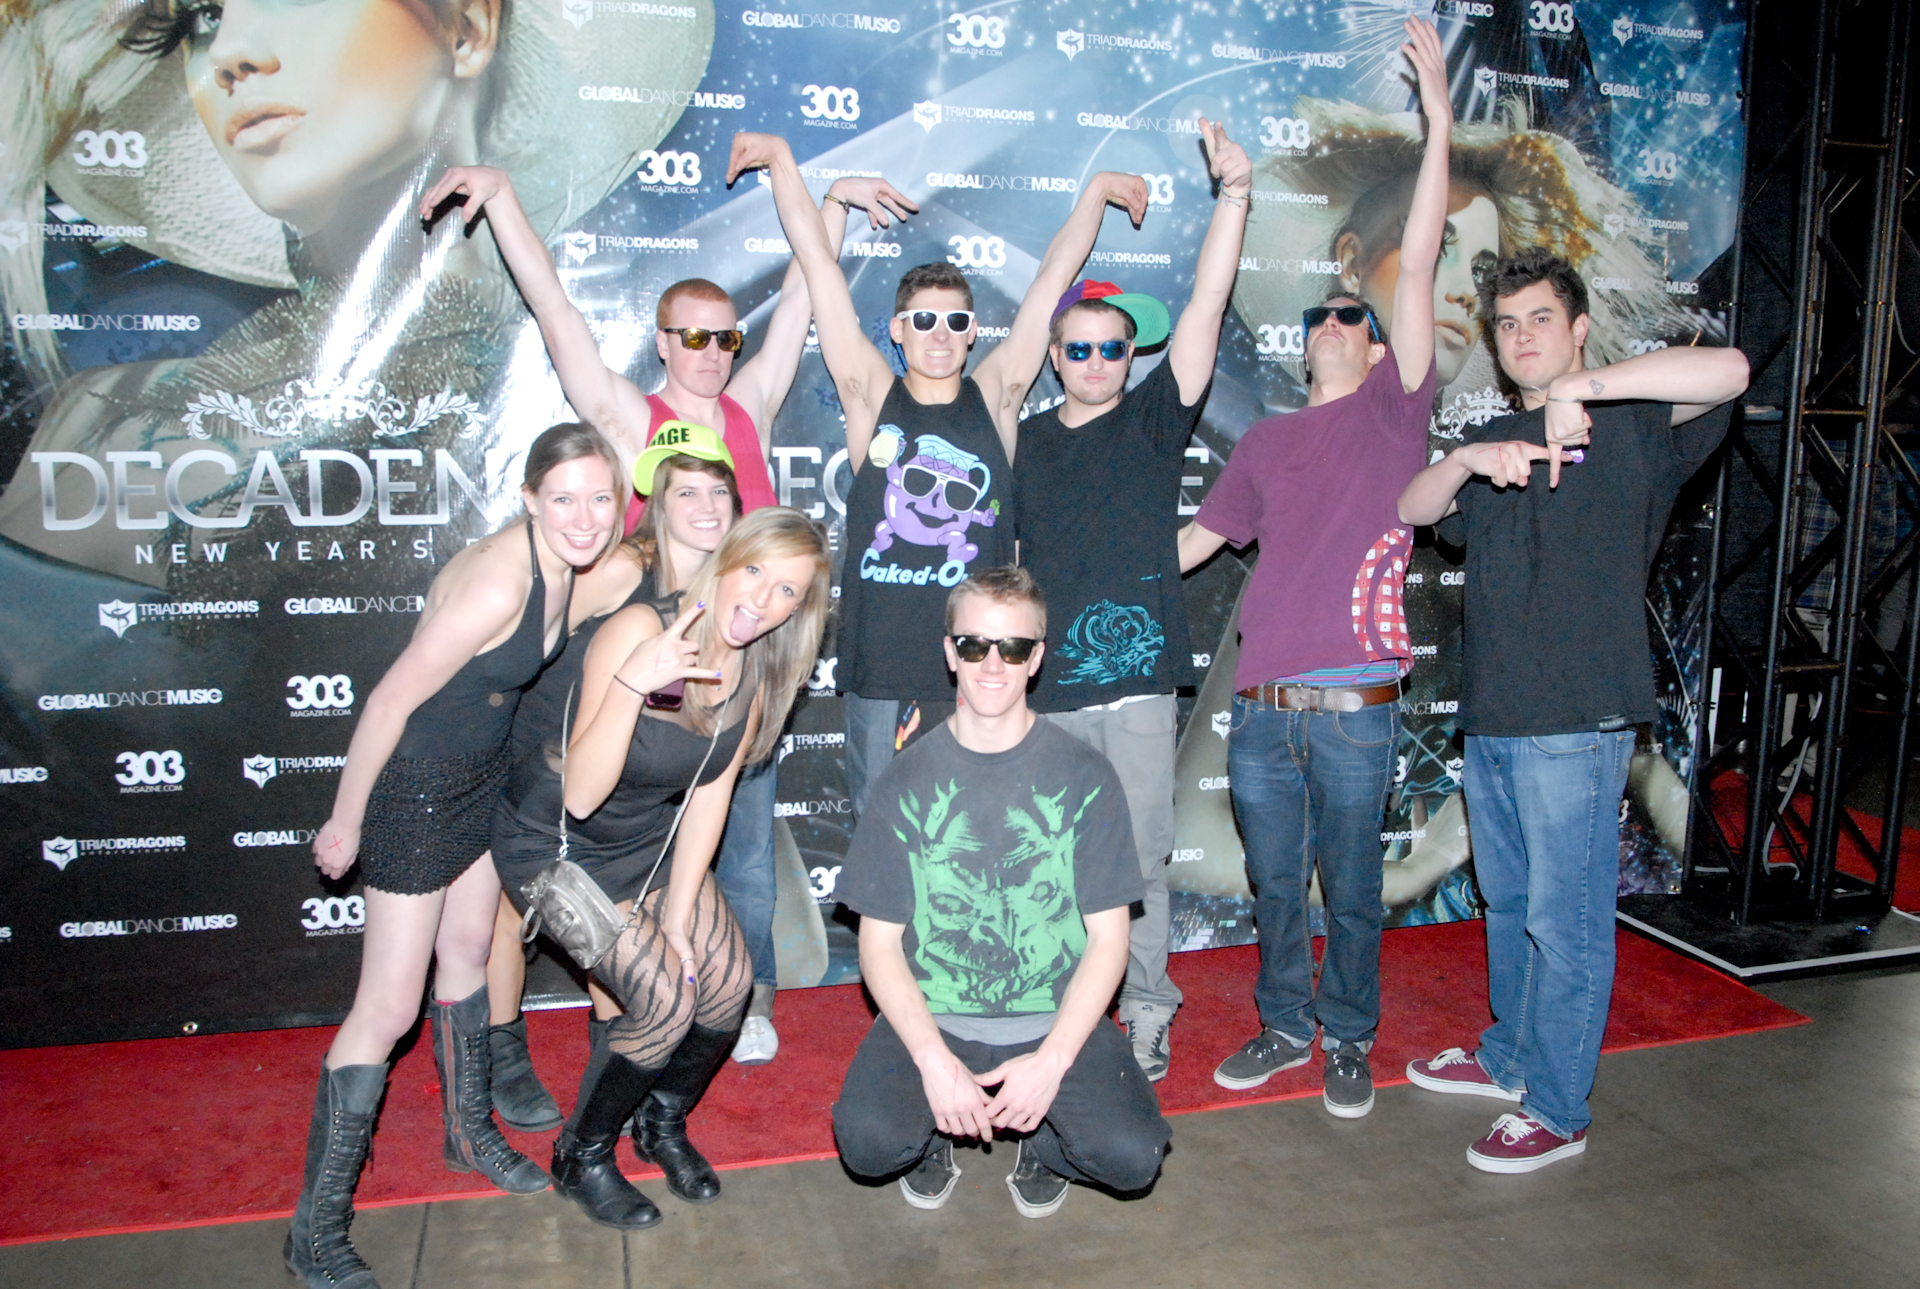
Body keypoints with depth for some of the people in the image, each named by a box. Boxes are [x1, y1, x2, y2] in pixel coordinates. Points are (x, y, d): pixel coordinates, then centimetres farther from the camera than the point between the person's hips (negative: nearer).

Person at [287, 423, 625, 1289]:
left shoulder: (562, 566, -4)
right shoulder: (495, 585, -31)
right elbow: (390, 702, -23)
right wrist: (345, 822, -12)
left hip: (482, 775, 9)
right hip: (414, 786, -9)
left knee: (469, 949, 23)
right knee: (388, 1012, -2)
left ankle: (469, 1131, 44)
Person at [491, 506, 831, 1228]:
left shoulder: (761, 667, -10)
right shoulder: (639, 632, -30)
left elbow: (710, 796, -3)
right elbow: (581, 796, -34)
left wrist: (677, 915, -5)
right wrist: (633, 684, -49)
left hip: (652, 839, 6)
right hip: (556, 842, -6)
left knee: (728, 979, -6)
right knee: (665, 1001, -16)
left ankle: (665, 1127, 23)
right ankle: (581, 1157, 12)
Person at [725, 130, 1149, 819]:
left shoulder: (994, 397, 6)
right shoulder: (872, 397, 3)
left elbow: (1052, 280, 12)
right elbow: (820, 265, 6)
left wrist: (1097, 190, 21)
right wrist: (782, 161, 10)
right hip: (881, 671, -1)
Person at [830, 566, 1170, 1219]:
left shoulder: (1084, 776, -4)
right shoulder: (907, 779, -2)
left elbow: (1108, 937, -3)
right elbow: (879, 943, -2)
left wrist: (1051, 1060, -15)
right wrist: (935, 1061, -16)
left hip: (1057, 1019, 0)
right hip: (932, 1018, 0)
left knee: (1131, 1157, -23)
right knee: (867, 1141, -26)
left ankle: (1041, 1138, 12)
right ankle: (934, 1127, 10)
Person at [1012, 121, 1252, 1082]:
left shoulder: (1155, 421, 6)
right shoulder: (1023, 443, 10)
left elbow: (1206, 305, -4)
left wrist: (1235, 192, -12)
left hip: (1137, 683, -2)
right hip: (1044, 690, 2)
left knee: (1138, 857, 3)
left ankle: (1145, 1014, 18)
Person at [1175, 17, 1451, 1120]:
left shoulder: (1393, 408, 3)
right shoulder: (1268, 440, 14)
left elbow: (1418, 266, -5)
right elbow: (1197, 538, 20)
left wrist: (1440, 126, -9)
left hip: (1354, 707, -3)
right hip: (1262, 707, 4)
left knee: (1351, 885, 10)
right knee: (1276, 884, 14)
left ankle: (1349, 1039, 29)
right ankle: (1286, 1026, 33)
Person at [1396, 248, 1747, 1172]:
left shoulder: (1632, 425, -2)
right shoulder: (1494, 439, 19)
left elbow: (1727, 370, -20)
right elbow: (1412, 510, 6)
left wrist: (1581, 385, -23)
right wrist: (1466, 461, -13)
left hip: (1577, 718, -7)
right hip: (1491, 714, 7)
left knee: (1564, 920, -1)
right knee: (1506, 906, 19)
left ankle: (1558, 1113, 12)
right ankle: (1509, 1058, 35)